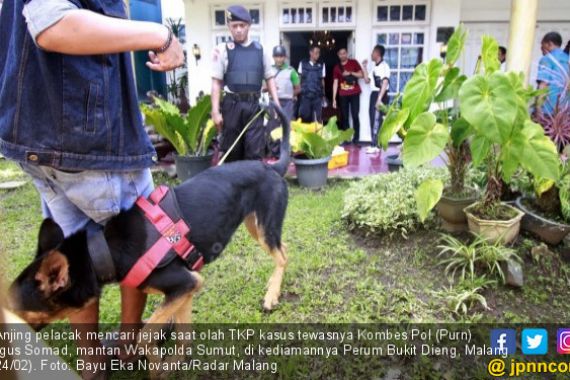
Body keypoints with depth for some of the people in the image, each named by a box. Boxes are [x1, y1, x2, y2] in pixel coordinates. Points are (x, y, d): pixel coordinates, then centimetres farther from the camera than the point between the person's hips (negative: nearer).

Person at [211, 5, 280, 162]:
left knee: (255, 152, -1)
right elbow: (216, 82, 1)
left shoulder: (260, 49, 10)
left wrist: (276, 104, 4)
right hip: (232, 105, -1)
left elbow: (269, 78, 13)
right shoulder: (222, 50, 3)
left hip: (254, 105, 1)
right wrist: (215, 111, -6)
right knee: (231, 152, 8)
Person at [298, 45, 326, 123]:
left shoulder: (321, 65, 8)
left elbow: (322, 80, 12)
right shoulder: (303, 63, 5)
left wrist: (323, 94, 11)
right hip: (305, 95, -1)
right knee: (304, 116, -1)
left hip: (317, 96, 1)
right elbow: (299, 79, 10)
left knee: (317, 118, 0)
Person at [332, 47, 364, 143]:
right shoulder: (336, 68, 8)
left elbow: (361, 75, 2)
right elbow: (335, 83, 5)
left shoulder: (354, 62, 5)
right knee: (344, 117, 2)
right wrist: (334, 98, -1)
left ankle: (356, 137, -2)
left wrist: (350, 73, -12)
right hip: (343, 95, 2)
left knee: (355, 116, -6)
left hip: (354, 94, -2)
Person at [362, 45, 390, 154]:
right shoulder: (374, 67, 17)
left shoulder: (384, 66, -10)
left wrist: (379, 99, -25)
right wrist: (364, 67, 13)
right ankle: (374, 144, 15)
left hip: (380, 95, -9)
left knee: (377, 120, -10)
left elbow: (385, 83, -19)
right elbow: (367, 80, 21)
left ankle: (376, 146, -9)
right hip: (374, 94, 9)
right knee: (373, 120, 9)